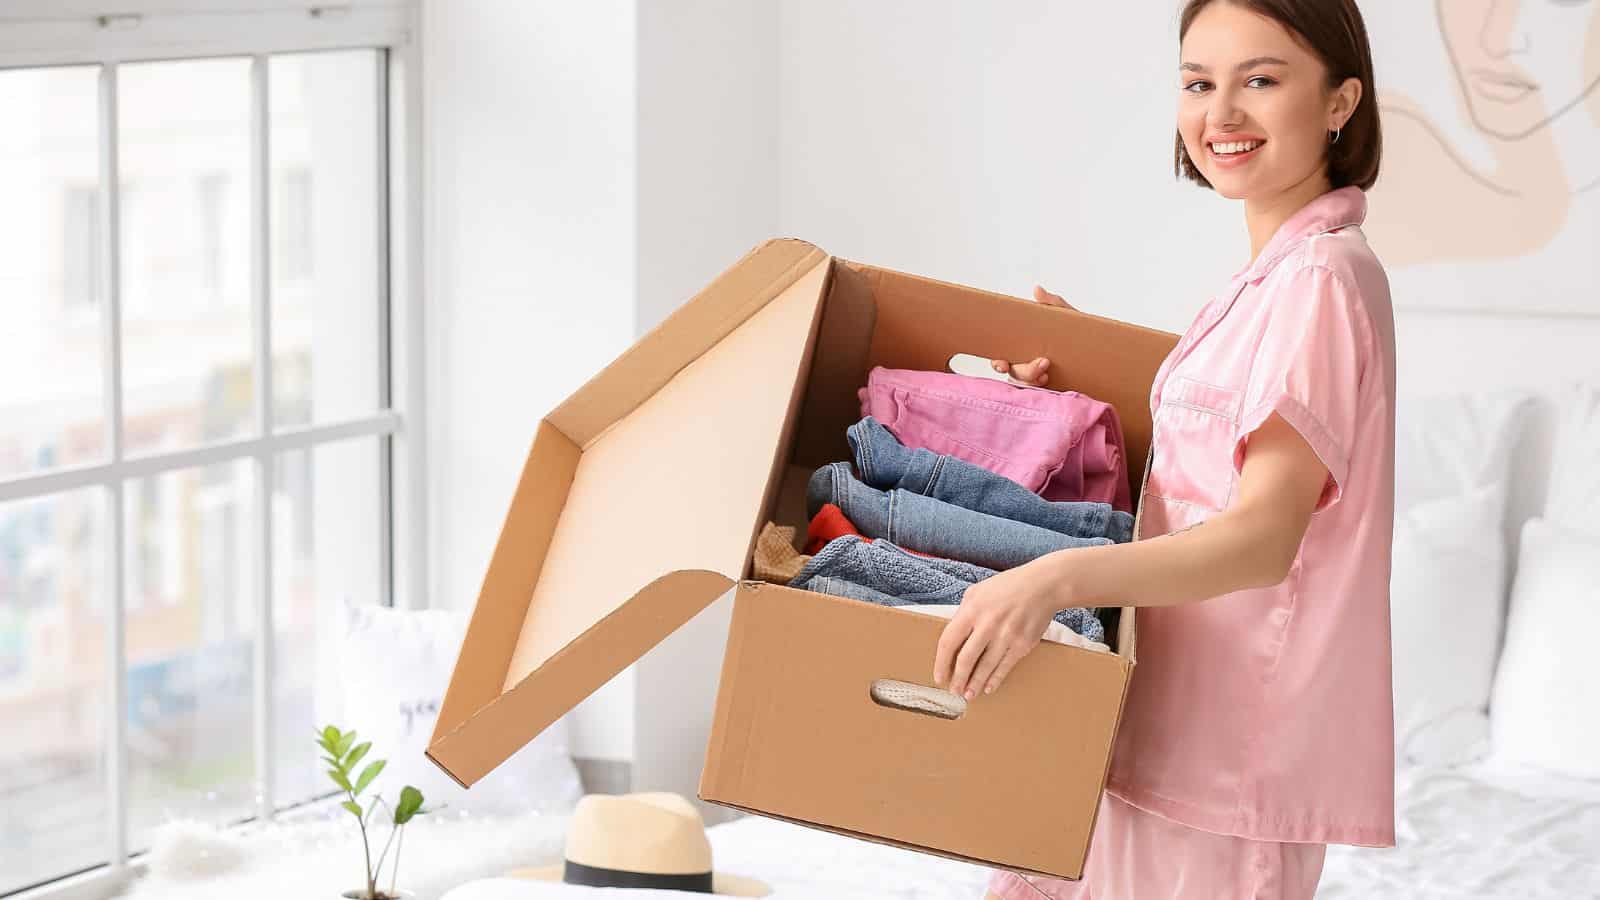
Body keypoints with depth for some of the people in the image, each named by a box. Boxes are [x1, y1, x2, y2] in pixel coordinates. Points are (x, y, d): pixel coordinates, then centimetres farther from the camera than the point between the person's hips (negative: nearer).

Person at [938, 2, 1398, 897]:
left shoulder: (1321, 278, -17)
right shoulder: (1276, 275, 13)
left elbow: (1264, 536, -27)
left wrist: (1060, 576, -41)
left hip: (1233, 739, -10)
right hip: (1178, 716, 10)